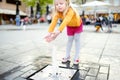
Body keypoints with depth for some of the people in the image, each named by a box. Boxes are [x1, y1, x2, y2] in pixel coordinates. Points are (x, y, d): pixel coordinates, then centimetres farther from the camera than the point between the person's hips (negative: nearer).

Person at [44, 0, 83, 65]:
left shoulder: (70, 11, -45)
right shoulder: (57, 13, -28)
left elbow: (65, 21, -60)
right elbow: (53, 22, -41)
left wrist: (58, 31, -73)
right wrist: (50, 32, -56)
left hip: (77, 25, -4)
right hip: (70, 26, 4)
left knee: (76, 39, -3)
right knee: (69, 40, 9)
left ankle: (76, 57, 6)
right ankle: (67, 56, 19)